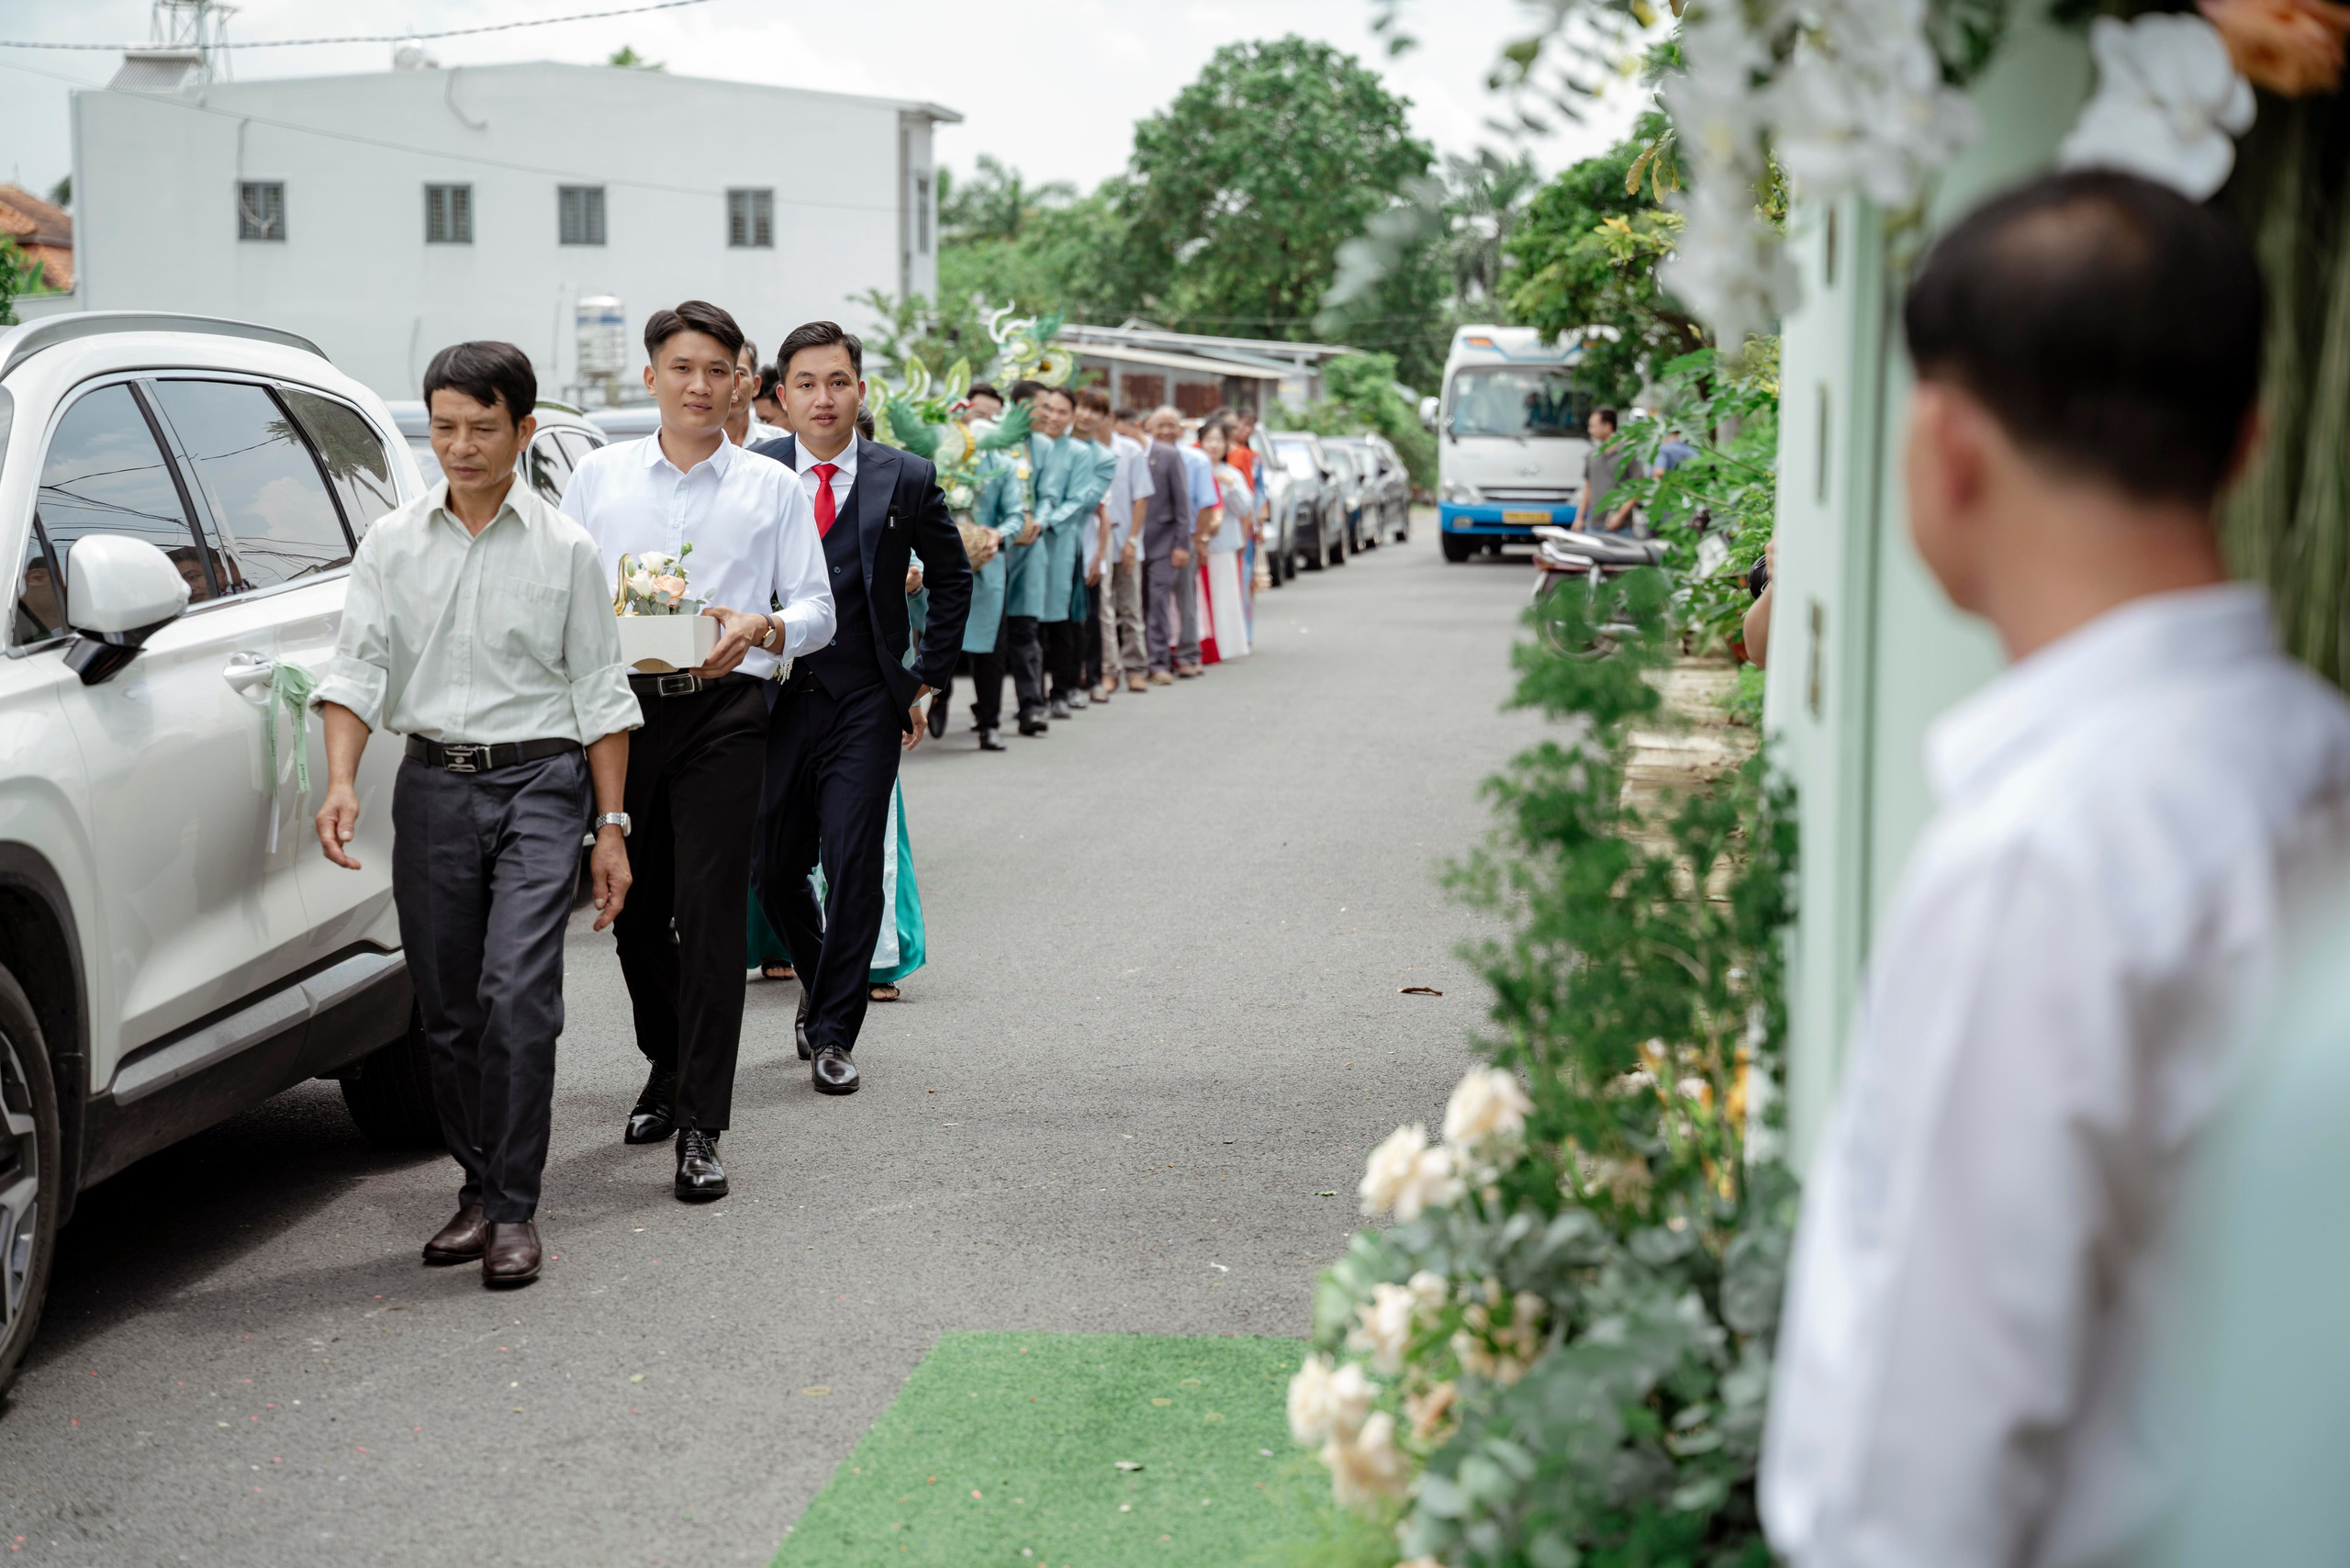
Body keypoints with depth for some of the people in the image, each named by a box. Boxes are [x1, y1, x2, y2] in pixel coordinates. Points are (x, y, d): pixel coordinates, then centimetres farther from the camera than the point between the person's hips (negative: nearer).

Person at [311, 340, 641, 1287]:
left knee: (517, 997, -14)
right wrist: (341, 780, -16)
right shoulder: (391, 544, 7)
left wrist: (612, 827, 1)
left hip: (540, 783, -3)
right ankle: (480, 1189, 21)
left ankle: (514, 1208, -6)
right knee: (446, 1011, 7)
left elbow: (600, 693, 5)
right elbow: (357, 667, 1)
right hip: (433, 784, 3)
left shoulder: (565, 550, 3)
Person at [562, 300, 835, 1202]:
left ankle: (701, 1126, -6)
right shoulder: (600, 476, 11)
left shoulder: (772, 489, 8)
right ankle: (667, 1067, 35)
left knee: (710, 914, -9)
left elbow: (818, 608, 5)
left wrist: (760, 629, -16)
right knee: (635, 906, 12)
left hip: (723, 712, -2)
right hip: (622, 703, 3)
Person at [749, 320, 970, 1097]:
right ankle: (821, 986, 36)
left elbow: (952, 577, 13)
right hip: (772, 699, 1)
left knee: (854, 866, -7)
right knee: (774, 867, 9)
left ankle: (833, 1032, 4)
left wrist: (927, 677, 8)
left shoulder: (906, 480, 1)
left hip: (864, 708, -1)